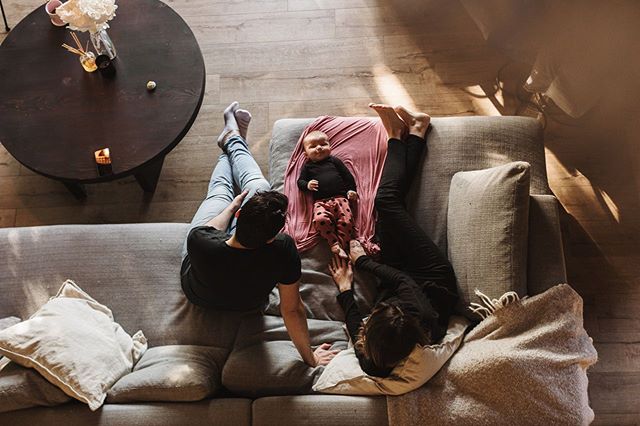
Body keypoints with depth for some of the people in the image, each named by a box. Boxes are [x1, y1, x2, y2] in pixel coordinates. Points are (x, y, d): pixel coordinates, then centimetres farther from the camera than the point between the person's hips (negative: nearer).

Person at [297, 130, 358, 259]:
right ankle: (334, 243, -19)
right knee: (320, 219, -31)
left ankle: (342, 245, -14)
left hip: (340, 197, 1)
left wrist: (351, 190, 11)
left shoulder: (334, 161, 20)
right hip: (320, 201, -1)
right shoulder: (308, 166, 20)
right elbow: (300, 181, 17)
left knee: (347, 220, -23)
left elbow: (347, 176, 22)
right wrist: (308, 185, -5)